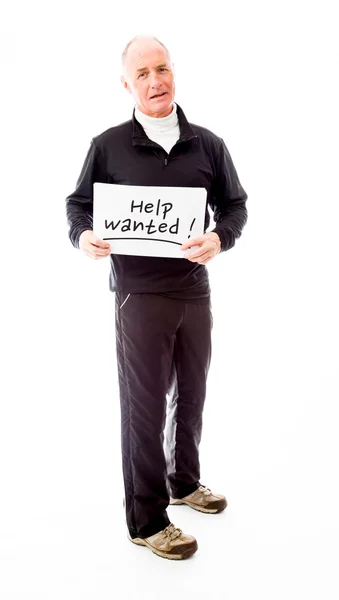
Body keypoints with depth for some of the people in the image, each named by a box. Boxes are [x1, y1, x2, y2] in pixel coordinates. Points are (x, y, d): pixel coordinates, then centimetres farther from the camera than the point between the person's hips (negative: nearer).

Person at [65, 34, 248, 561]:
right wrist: (83, 235, -16)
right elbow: (78, 203, 6)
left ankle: (185, 482, 42)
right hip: (140, 296, -4)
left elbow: (235, 205, 7)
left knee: (191, 396, 18)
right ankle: (148, 521, 15)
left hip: (196, 292, 4)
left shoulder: (208, 144, 4)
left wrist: (220, 237, -14)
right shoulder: (108, 145, -2)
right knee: (145, 405, 1)